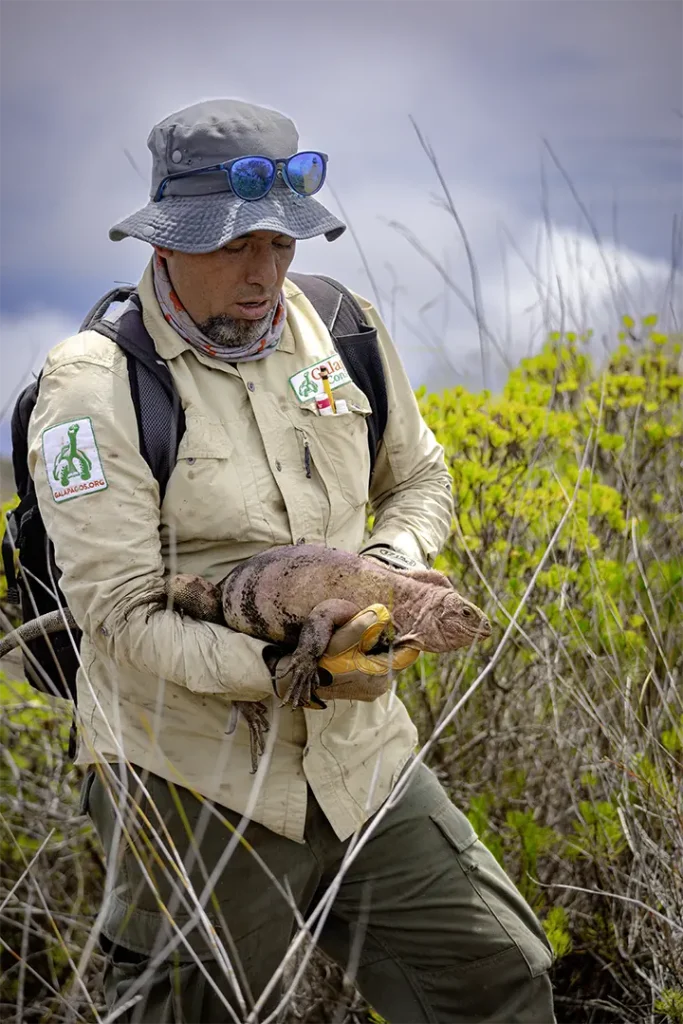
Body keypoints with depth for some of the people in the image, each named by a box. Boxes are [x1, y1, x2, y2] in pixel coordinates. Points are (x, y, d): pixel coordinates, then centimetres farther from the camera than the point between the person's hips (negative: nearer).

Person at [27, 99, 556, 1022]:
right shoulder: (96, 385, -13)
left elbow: (419, 478, 18)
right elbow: (121, 615, -18)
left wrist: (392, 558, -4)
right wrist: (283, 669, -29)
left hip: (360, 754, 5)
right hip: (195, 779, -4)